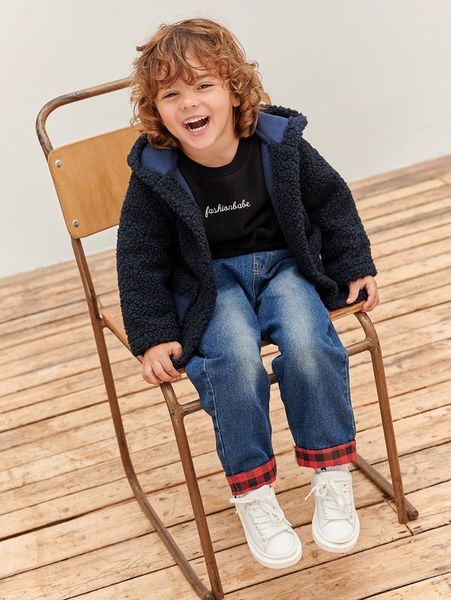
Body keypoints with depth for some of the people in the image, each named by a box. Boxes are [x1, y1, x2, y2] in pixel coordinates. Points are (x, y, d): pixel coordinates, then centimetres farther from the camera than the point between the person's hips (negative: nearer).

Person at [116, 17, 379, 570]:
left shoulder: (280, 144, -8)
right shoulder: (155, 174, -11)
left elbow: (332, 201, 7)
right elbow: (140, 260, -3)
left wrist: (355, 267, 8)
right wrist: (154, 336, -9)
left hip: (284, 263, 1)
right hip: (209, 280, -1)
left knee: (308, 342, -29)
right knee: (236, 359, -31)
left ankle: (331, 474, -10)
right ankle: (252, 493, -14)